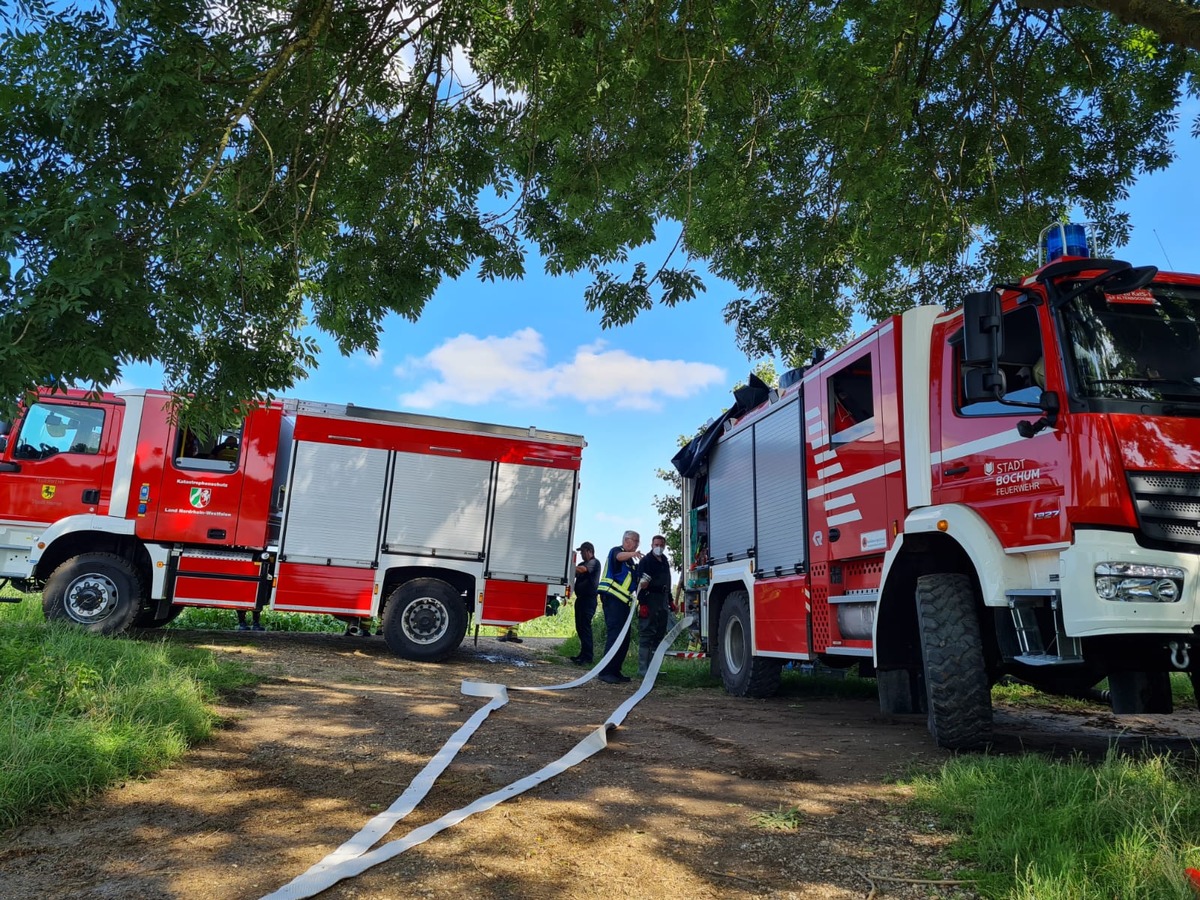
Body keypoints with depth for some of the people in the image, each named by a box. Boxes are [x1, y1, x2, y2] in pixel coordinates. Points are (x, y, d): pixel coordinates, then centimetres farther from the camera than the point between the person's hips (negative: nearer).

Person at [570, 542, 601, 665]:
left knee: (585, 626, -13)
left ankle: (587, 656, -14)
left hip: (589, 598, -9)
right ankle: (583, 654, 18)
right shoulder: (582, 563, 22)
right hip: (581, 598, 9)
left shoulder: (594, 562, -6)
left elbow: (582, 570, -23)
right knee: (580, 626, 10)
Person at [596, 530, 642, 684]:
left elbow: (634, 580, 29)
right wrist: (634, 553, -45)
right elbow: (619, 557, -28)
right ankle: (605, 672, -15)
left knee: (624, 637, 9)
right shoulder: (616, 550, -2)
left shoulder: (630, 560, 25)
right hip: (612, 598, -9)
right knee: (615, 634, -15)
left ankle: (615, 671, 16)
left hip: (622, 600, 9)